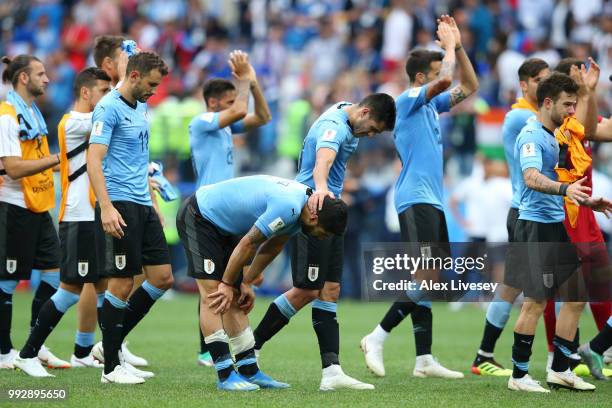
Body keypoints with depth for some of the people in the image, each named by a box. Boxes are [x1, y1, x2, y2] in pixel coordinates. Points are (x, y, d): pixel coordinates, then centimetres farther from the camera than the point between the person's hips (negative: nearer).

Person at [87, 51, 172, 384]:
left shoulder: (141, 109, 16)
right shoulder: (109, 108, -11)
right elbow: (94, 160, -18)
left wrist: (152, 203, 22)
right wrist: (106, 208, -26)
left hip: (142, 206, 9)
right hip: (119, 206, -9)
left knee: (162, 278, 6)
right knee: (122, 284, -6)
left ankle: (113, 344, 17)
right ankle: (111, 366, 3)